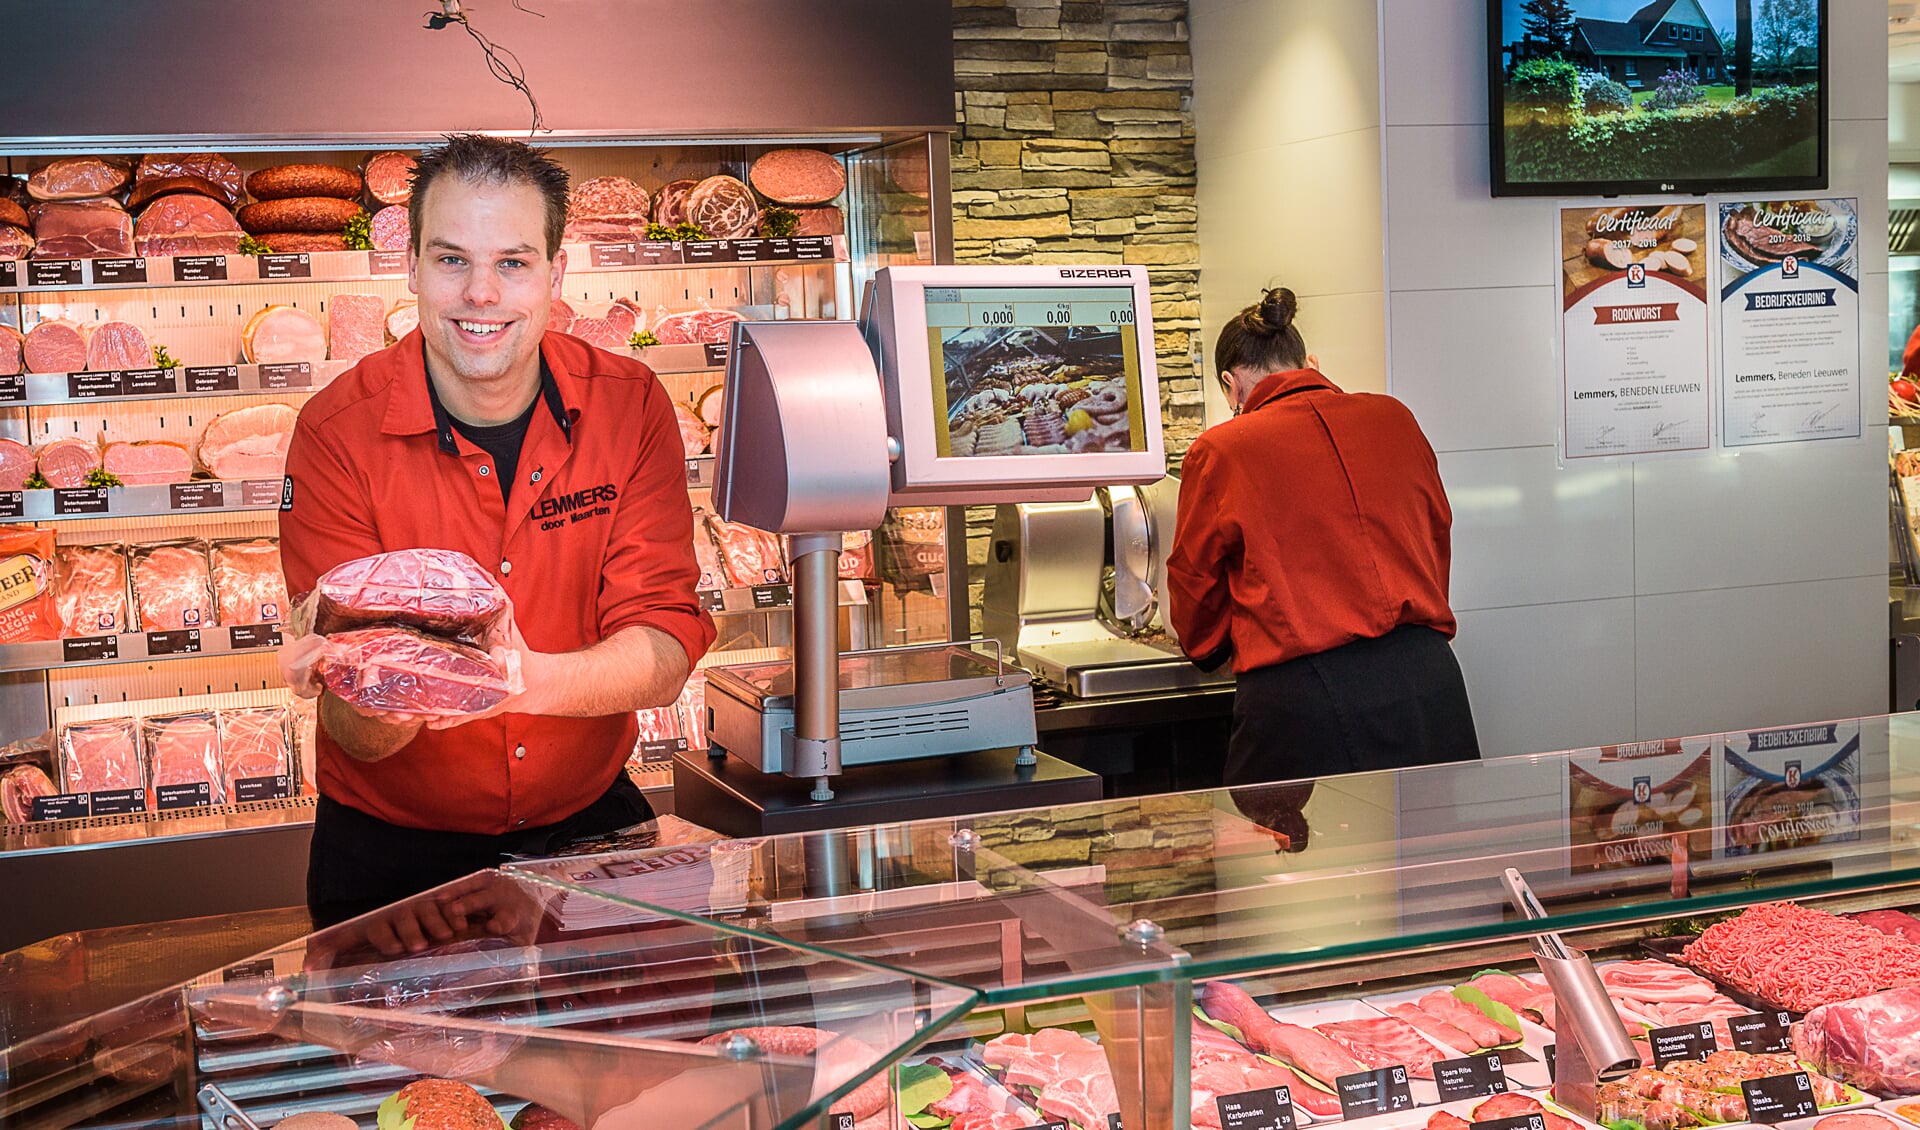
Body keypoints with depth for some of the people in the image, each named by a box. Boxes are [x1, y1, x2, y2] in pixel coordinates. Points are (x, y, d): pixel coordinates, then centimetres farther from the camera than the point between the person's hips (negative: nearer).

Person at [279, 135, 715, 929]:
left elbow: (665, 651, -14)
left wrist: (531, 679, -35)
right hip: (394, 853, -2)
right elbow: (354, 735, -14)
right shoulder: (338, 432, -12)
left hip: (588, 823, 2)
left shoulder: (628, 405, -6)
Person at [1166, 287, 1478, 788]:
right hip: (1428, 680, 4)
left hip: (1301, 700, -4)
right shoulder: (1393, 418, 10)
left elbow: (1195, 583, 12)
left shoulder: (1221, 451, 0)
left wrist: (1209, 648, 33)